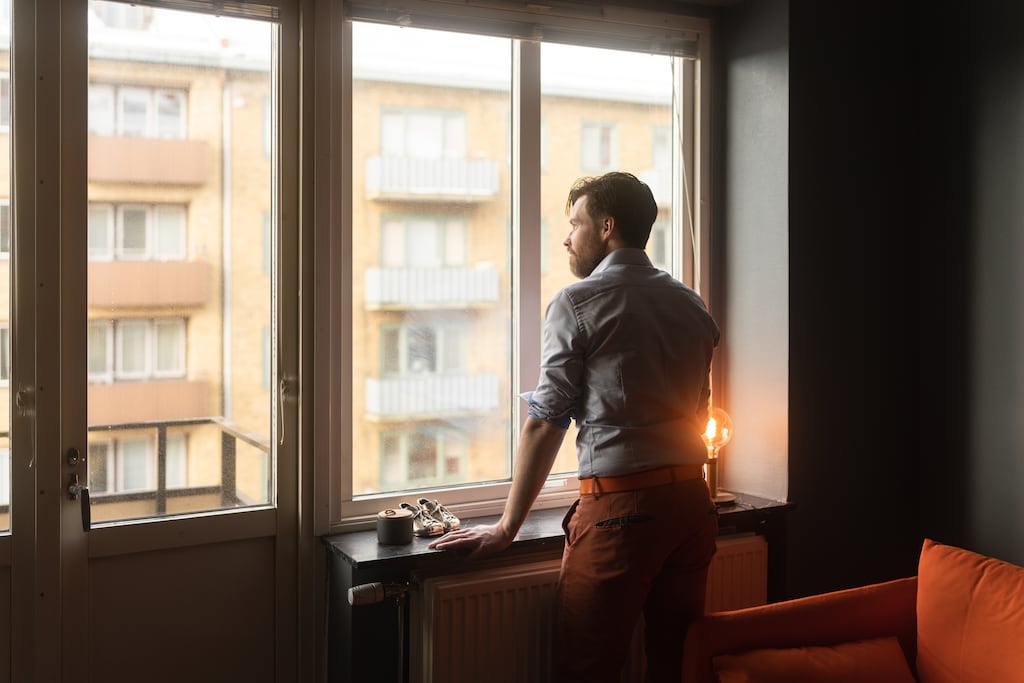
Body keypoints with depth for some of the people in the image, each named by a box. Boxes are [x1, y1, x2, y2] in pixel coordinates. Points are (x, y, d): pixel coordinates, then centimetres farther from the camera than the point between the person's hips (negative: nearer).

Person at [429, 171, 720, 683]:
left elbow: (546, 423, -7)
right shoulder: (691, 304, 13)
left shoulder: (577, 303, -5)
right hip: (692, 501, 7)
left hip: (619, 506, -6)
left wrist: (507, 526, 0)